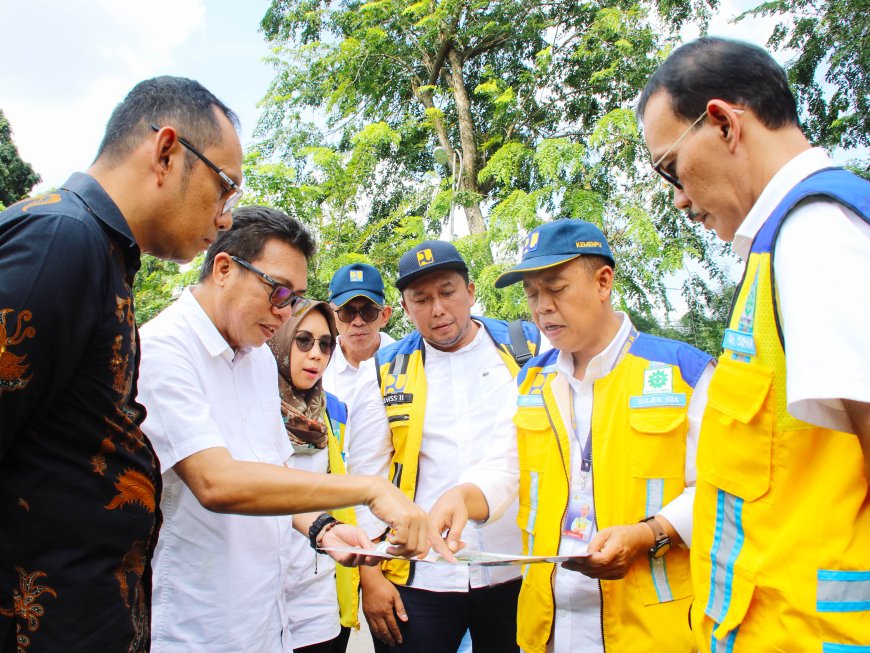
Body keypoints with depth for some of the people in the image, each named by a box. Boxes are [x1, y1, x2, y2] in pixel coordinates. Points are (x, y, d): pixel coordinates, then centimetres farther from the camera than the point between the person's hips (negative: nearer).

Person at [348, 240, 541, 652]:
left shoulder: (529, 351, 1)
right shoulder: (385, 374, 2)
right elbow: (365, 479, 4)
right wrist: (370, 575, 1)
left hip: (517, 573, 0)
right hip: (419, 578, 0)